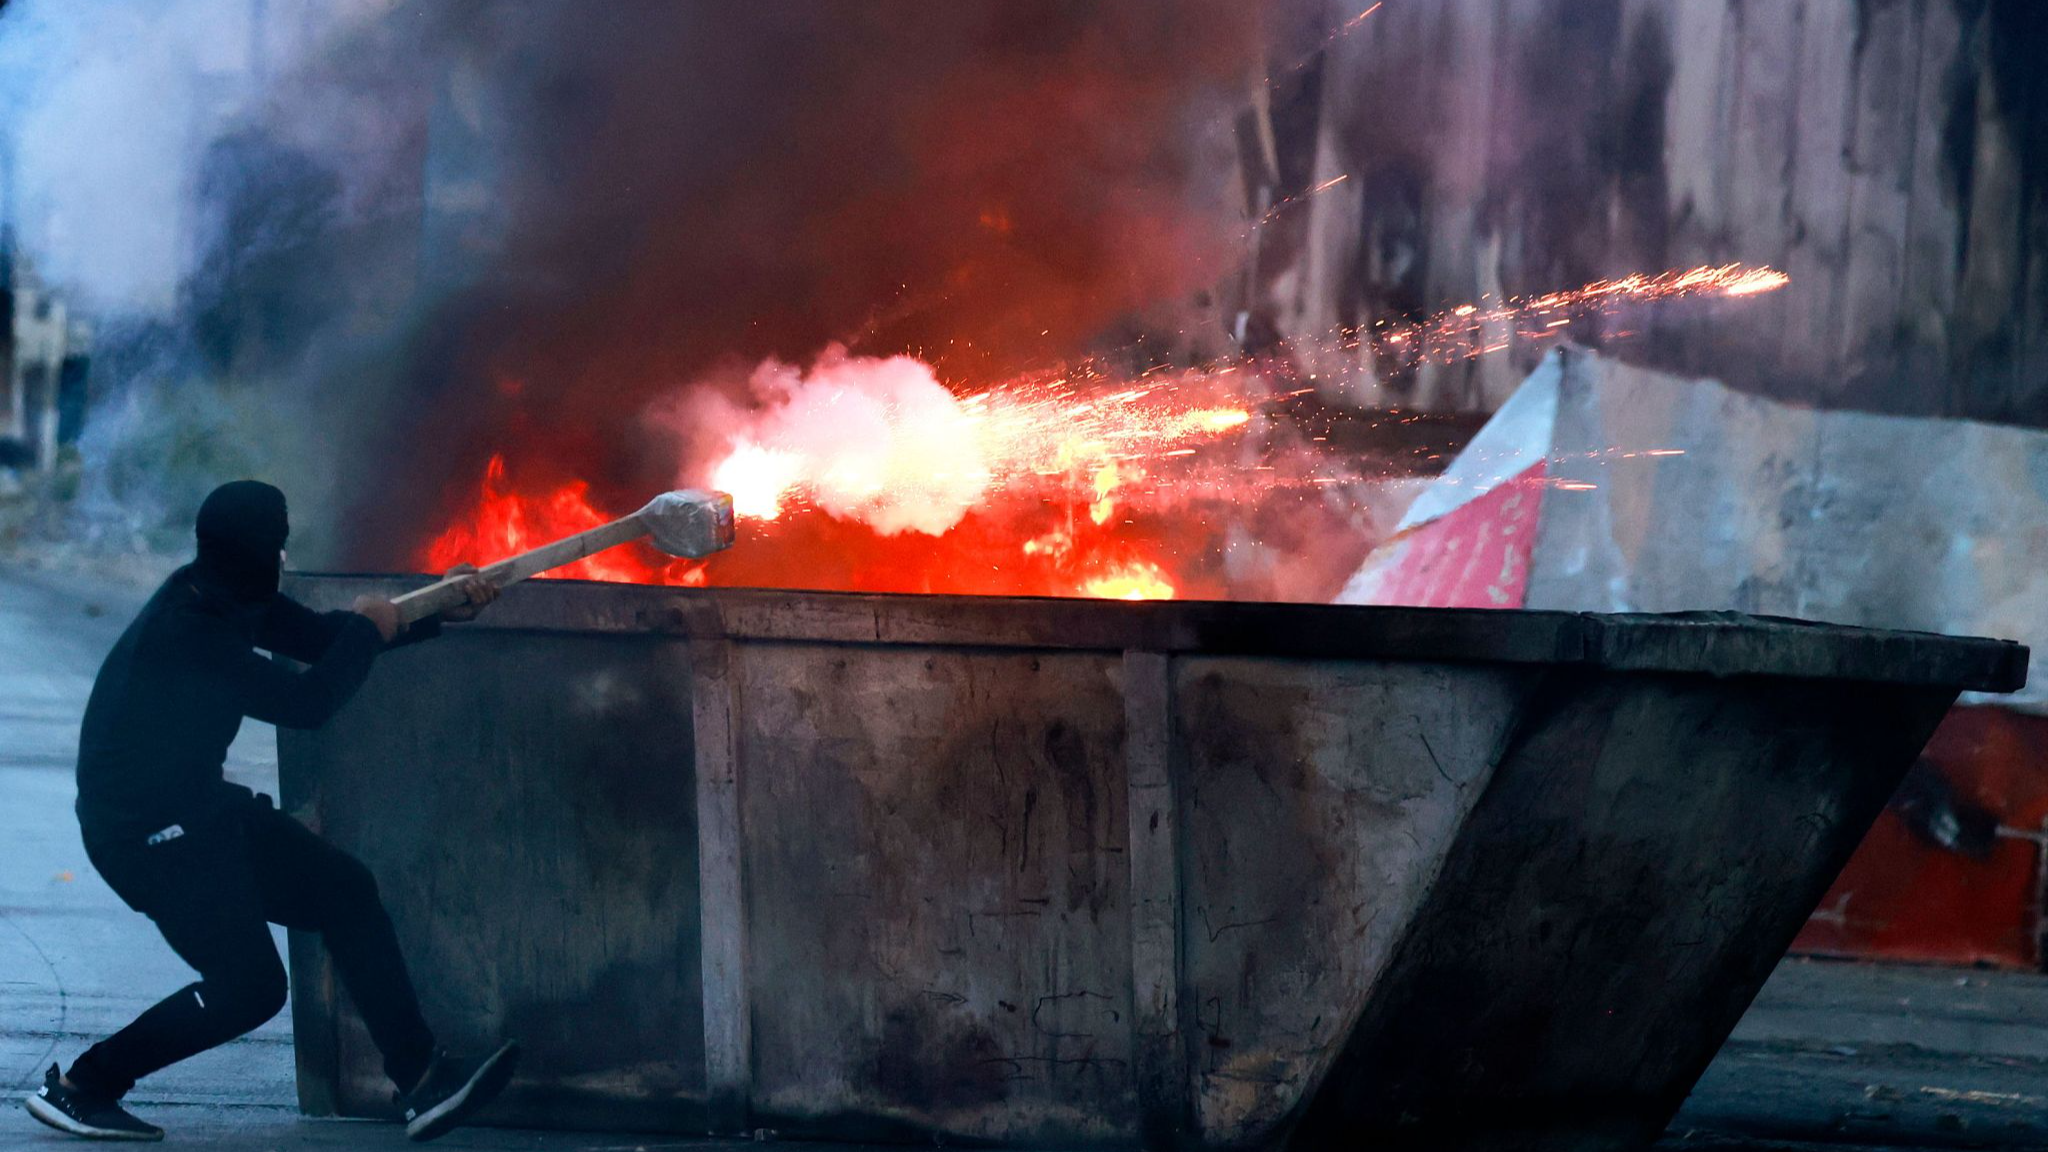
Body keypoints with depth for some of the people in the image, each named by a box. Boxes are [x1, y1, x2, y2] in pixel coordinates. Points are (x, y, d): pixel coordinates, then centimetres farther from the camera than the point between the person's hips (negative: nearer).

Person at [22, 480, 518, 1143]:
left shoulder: (229, 598, 1)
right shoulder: (186, 631, -28)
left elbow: (319, 637, 15)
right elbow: (307, 702, -25)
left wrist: (439, 613, 9)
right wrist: (368, 630, -8)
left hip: (196, 808, 10)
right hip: (145, 831, -10)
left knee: (344, 890, 6)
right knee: (248, 987, -13)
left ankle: (423, 1083, 7)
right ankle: (81, 1087, 0)